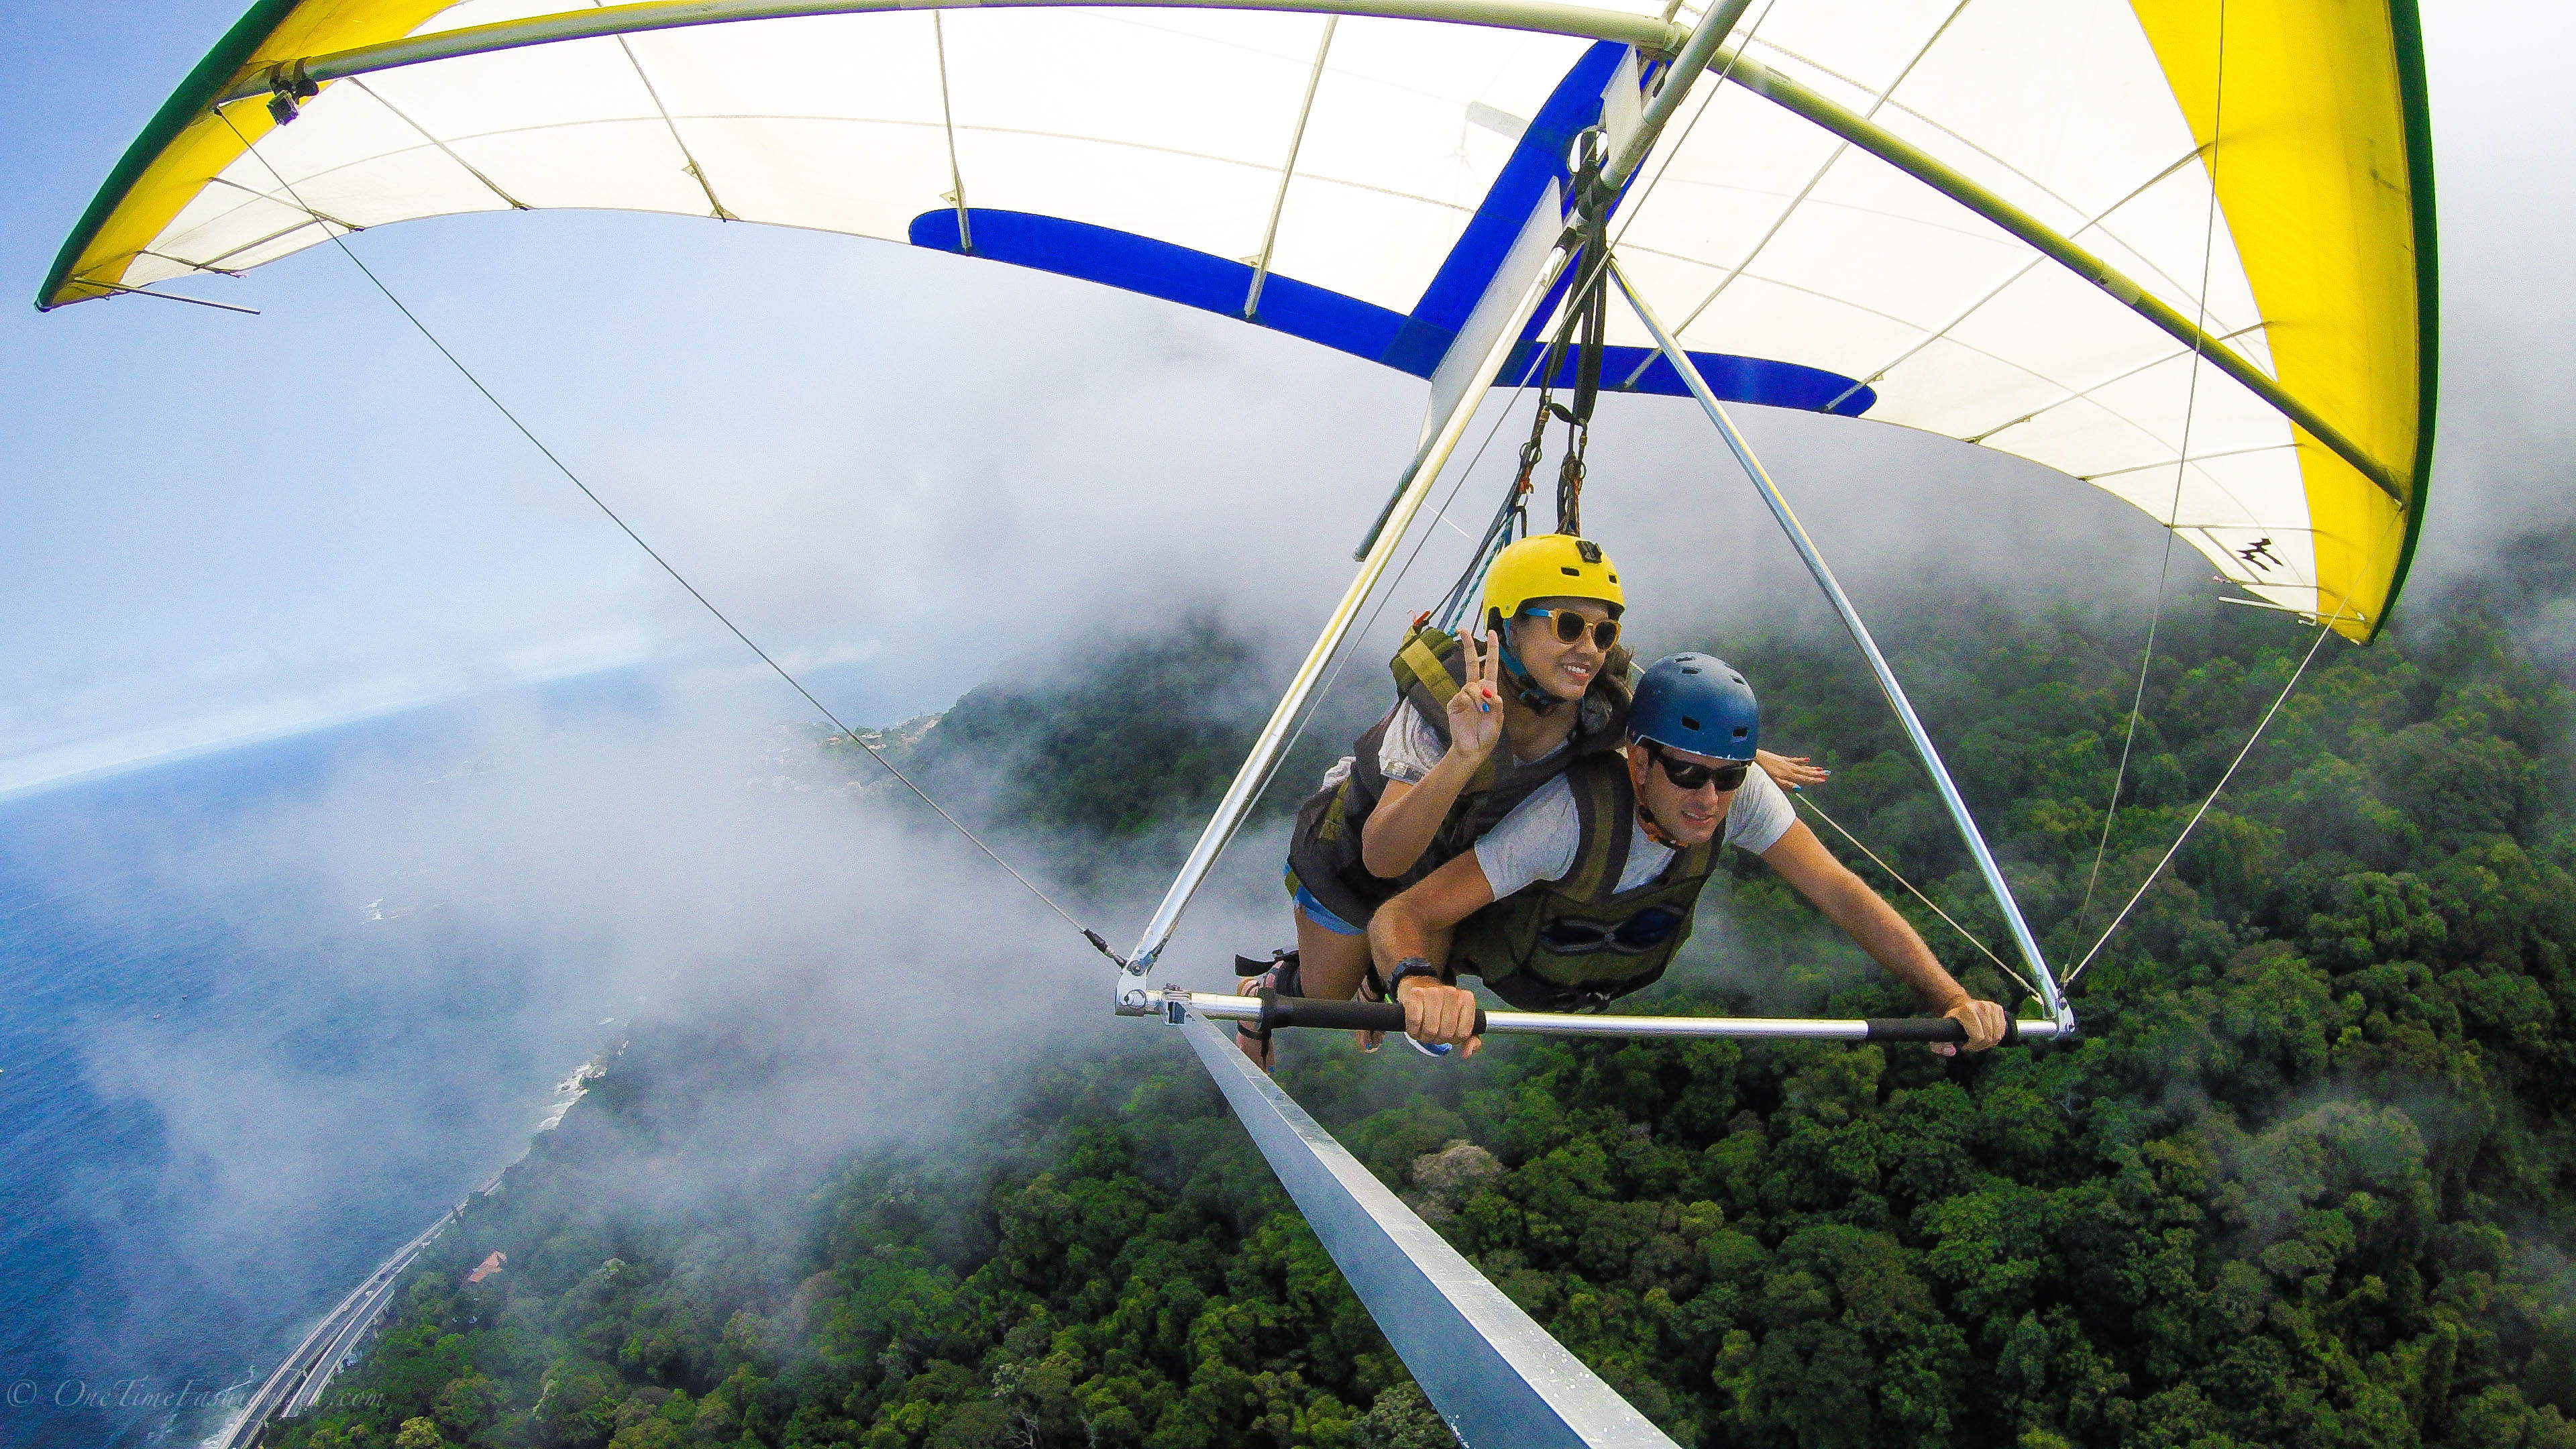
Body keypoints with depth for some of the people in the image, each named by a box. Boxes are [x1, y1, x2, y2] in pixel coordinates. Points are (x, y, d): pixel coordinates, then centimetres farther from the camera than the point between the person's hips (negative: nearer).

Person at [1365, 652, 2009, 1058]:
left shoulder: (1741, 793, -33)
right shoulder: (1571, 813, -47)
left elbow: (1839, 891, -32)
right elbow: (1401, 914, -50)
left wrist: (1949, 996, -46)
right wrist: (1420, 983, -73)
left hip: (1619, 973, 5)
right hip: (1518, 971, -4)